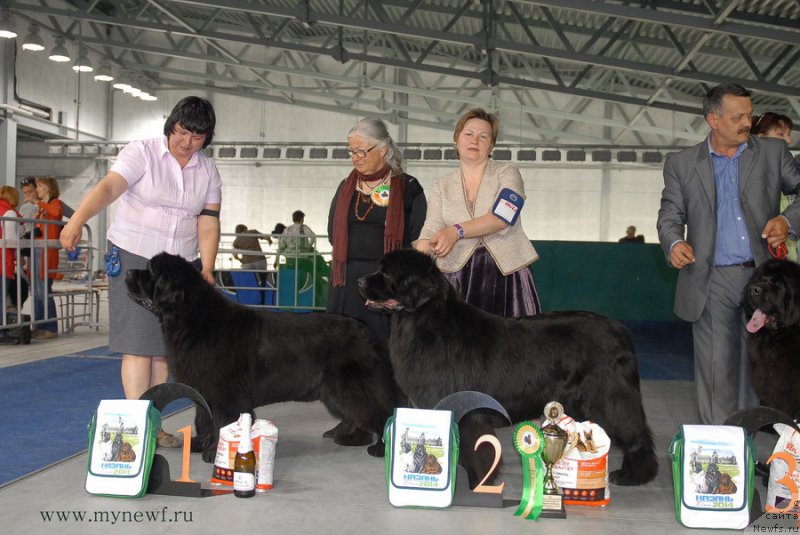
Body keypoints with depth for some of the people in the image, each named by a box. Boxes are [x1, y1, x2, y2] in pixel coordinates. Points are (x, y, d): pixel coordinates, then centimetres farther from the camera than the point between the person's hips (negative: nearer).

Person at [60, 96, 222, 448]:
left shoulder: (208, 171, 6)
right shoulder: (141, 153, -7)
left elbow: (209, 223, 2)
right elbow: (107, 187, -23)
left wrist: (207, 269, -9)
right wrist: (77, 220, -39)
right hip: (133, 259, -4)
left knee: (164, 346, 6)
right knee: (139, 342, -8)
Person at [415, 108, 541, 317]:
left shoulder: (507, 173, 5)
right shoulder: (442, 186, 12)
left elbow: (502, 217, -12)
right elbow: (430, 231, -1)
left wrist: (457, 231, -24)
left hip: (507, 276, -1)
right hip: (459, 280, 2)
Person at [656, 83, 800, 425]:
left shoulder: (773, 152, 9)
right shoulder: (681, 163, 7)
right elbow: (670, 215, 6)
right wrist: (674, 243, -15)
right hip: (712, 282, -1)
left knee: (759, 369, 6)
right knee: (716, 372, 0)